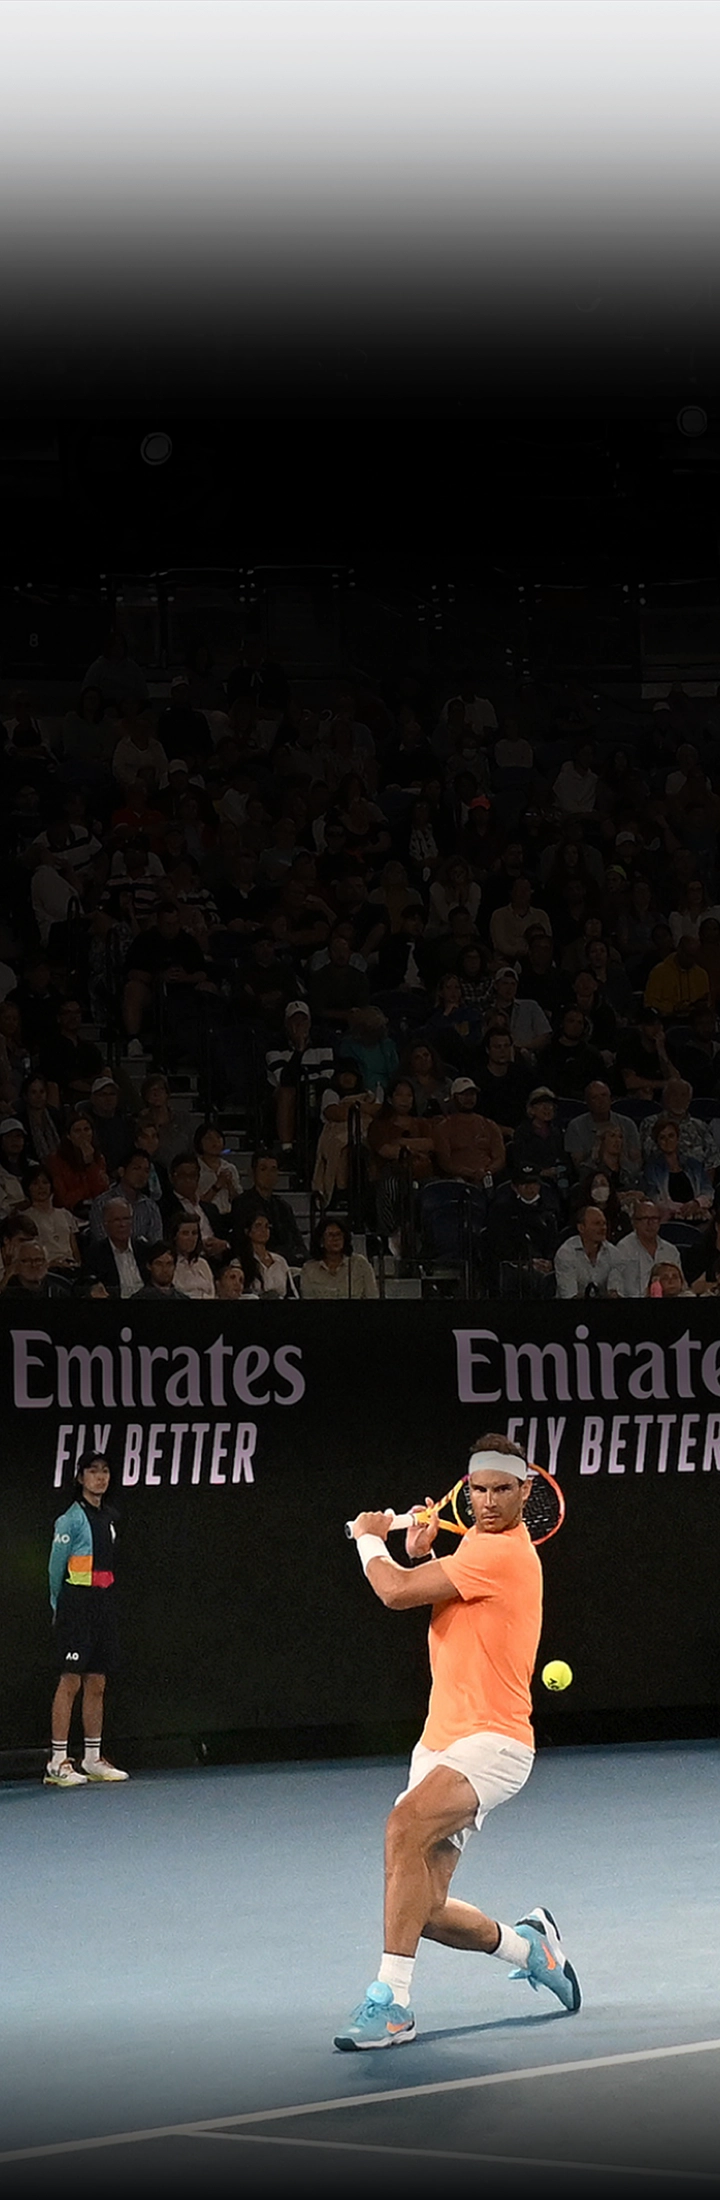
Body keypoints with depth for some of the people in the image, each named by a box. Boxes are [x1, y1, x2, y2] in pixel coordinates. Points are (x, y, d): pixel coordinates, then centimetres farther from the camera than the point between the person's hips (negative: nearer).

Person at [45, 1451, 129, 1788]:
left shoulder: (110, 1516, 14)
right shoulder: (72, 1518, -9)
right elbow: (56, 1568, -3)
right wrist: (60, 1606, 4)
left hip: (104, 1602, 7)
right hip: (77, 1603, -7)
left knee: (97, 1684, 9)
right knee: (70, 1682, -8)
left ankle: (93, 1759, 15)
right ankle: (58, 1763, -7)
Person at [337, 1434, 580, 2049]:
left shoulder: (502, 1552, -14)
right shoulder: (481, 1545, 17)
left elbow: (397, 1592, -17)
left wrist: (370, 1540, 3)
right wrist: (422, 1554, 12)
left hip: (491, 1742, -9)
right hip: (441, 1743, 9)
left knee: (406, 1826, -33)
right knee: (426, 1910, 6)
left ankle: (392, 2000, -34)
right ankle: (530, 1945, 33)